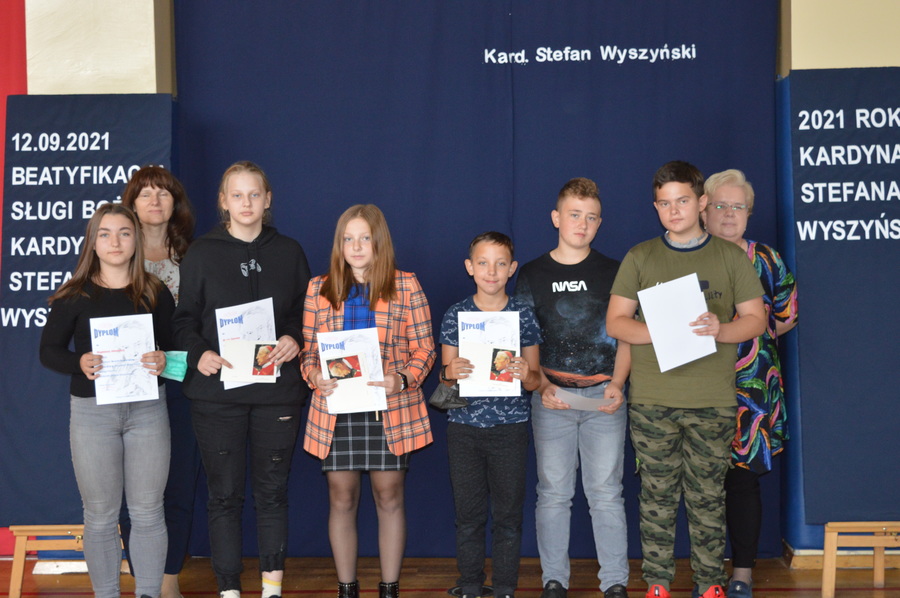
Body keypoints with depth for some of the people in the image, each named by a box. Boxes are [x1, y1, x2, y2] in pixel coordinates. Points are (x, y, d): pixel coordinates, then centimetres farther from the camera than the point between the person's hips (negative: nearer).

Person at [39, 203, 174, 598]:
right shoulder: (74, 296, 0)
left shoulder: (155, 292, 4)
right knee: (100, 515, 7)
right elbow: (49, 349, 2)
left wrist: (163, 361, -16)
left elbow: (174, 344, 7)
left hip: (147, 408, 1)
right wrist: (79, 363, -18)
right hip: (92, 412, -1)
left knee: (148, 511, 6)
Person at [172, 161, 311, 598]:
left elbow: (307, 315, 12)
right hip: (217, 389, -1)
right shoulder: (201, 254, 5)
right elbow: (184, 318, 4)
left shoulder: (289, 253, 10)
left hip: (277, 390, 1)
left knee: (272, 491, 7)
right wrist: (198, 353, -14)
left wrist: (294, 340, -8)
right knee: (224, 493, 3)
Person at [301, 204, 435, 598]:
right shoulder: (319, 289, 7)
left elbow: (424, 349, 1)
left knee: (390, 496, 6)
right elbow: (308, 350, 9)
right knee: (341, 499, 7)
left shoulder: (406, 285, 1)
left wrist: (402, 380, -16)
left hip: (390, 409, -1)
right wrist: (315, 377, -12)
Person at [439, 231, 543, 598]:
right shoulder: (455, 316, 3)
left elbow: (535, 381, 4)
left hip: (510, 427, -1)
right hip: (464, 427, 1)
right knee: (468, 513, 7)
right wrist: (451, 372, -17)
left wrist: (525, 374, -19)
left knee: (508, 514, 5)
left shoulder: (523, 316, 2)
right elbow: (445, 378, 5)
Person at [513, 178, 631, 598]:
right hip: (551, 397, 0)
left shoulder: (613, 272, 7)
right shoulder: (532, 275, 7)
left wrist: (617, 384, -8)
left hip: (603, 396, 0)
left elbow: (625, 337, 7)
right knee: (553, 492, 5)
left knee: (606, 492, 1)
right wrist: (543, 386, -9)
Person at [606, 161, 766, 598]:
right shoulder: (639, 258, 8)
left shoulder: (730, 257, 8)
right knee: (657, 495, 4)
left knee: (708, 495, 5)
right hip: (652, 399, 0)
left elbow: (755, 319, 6)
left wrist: (720, 330, -14)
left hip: (713, 401, 0)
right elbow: (615, 323, 4)